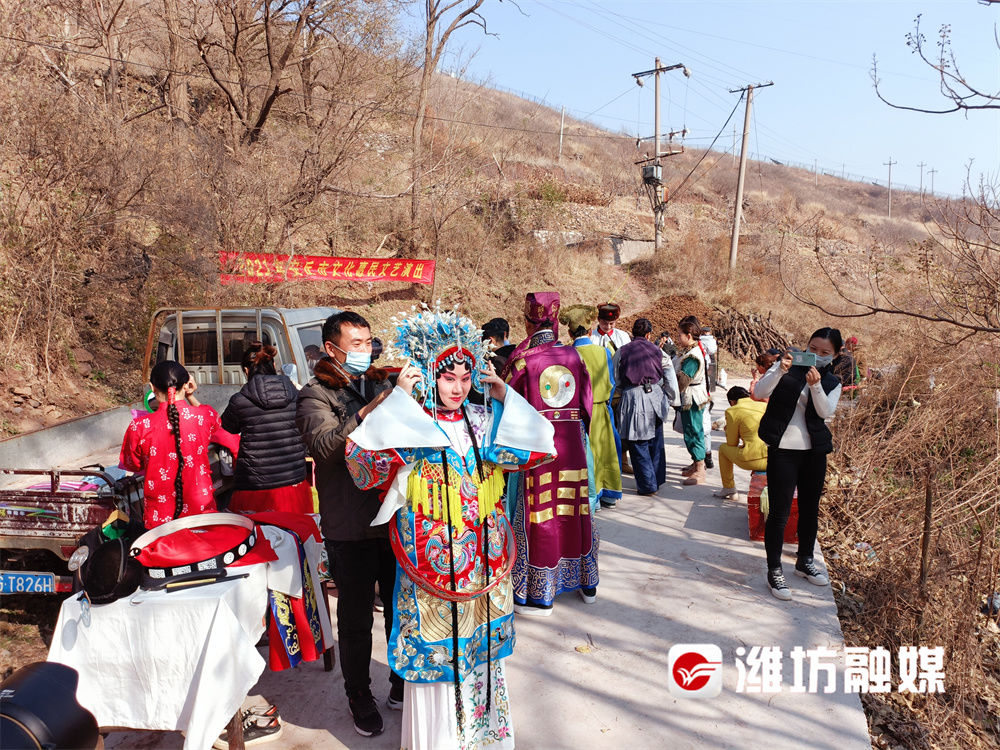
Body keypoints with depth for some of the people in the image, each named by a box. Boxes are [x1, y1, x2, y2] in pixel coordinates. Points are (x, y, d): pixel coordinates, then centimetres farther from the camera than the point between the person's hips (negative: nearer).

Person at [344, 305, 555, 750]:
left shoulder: (483, 422, 2)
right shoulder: (408, 426, -12)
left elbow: (534, 450, 6)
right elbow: (363, 468, -27)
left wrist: (502, 396, -3)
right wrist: (400, 399, -26)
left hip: (485, 560, 5)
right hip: (432, 561, -5)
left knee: (481, 647, 21)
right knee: (435, 655, 9)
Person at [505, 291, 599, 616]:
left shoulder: (523, 360, -10)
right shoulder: (574, 355, 1)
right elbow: (587, 402, 7)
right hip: (572, 443, 4)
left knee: (540, 515, 3)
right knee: (574, 510, 16)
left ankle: (539, 596, 12)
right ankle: (587, 584, 29)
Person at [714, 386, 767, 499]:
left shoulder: (732, 412, -1)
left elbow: (732, 444, 6)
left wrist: (728, 427, 25)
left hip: (753, 461, -5)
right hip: (775, 460, 6)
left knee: (723, 448, 21)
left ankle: (728, 488, 24)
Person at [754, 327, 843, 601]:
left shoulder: (832, 382, 9)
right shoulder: (788, 366, 0)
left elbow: (826, 411, -10)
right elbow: (760, 391, -13)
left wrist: (816, 385, -26)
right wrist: (779, 370, -29)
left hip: (814, 450, 4)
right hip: (783, 448, -4)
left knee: (810, 509, 17)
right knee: (779, 512, -3)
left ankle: (805, 561, 37)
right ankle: (774, 570, 9)